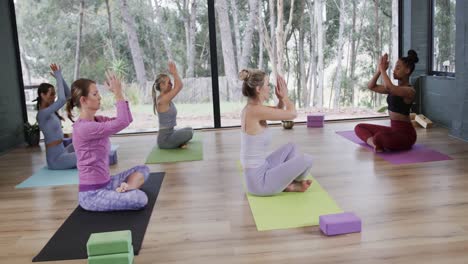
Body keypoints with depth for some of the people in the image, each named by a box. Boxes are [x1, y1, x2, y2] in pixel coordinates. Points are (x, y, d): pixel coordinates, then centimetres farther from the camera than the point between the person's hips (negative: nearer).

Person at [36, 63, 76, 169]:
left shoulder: (49, 110, 8)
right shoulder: (42, 114, -20)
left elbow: (67, 94, 10)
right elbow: (62, 100, -33)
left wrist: (60, 76, -3)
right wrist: (58, 77, -24)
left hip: (62, 152, 10)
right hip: (55, 158, -10)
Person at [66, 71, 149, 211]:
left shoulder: (96, 120, 8)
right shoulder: (84, 127, -22)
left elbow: (127, 119, 7)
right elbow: (122, 123, -26)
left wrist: (119, 93, -1)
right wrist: (118, 93, -20)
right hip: (92, 193, -10)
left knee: (143, 169, 13)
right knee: (140, 199, -26)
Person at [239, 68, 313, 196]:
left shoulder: (250, 108, 6)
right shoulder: (256, 110, -23)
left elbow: (279, 111, 23)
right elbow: (292, 114, -15)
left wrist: (282, 99, 3)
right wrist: (285, 96, 2)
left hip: (257, 172, 10)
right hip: (259, 180, -10)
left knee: (291, 147, 24)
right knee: (306, 160, -6)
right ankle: (291, 185, 19)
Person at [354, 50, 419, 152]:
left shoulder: (410, 90, -16)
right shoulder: (395, 88, 11)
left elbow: (388, 87, -35)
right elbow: (371, 86, 10)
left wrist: (383, 69, -21)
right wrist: (379, 70, -3)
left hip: (406, 133, -10)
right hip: (393, 129, 10)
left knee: (379, 138, -41)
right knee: (359, 127, 11)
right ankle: (377, 144, -14)